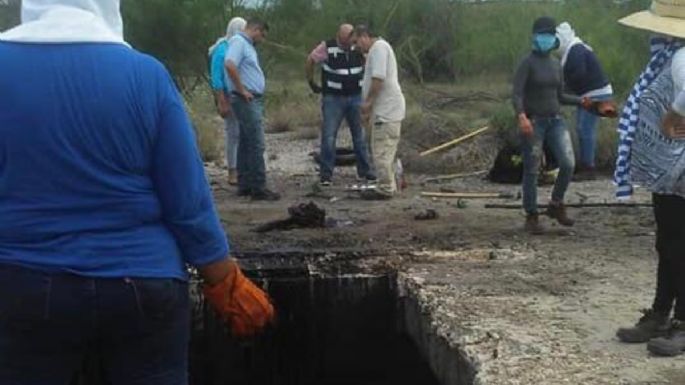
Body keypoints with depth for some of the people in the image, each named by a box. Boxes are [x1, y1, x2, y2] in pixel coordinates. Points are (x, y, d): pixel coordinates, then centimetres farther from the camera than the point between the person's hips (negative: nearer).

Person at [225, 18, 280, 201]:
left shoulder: (247, 44, 19)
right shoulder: (238, 41, -11)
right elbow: (230, 65, -26)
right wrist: (242, 90, -21)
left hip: (253, 100, 10)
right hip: (247, 101, -10)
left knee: (246, 144, 12)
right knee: (256, 144, -10)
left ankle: (245, 185, 17)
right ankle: (258, 188, -8)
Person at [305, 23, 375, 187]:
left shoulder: (358, 48, -2)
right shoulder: (326, 47, -11)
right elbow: (309, 62, 0)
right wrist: (312, 84, 3)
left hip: (356, 98, 3)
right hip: (333, 98, -3)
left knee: (360, 135, 8)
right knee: (329, 136, -4)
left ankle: (364, 170, 18)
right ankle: (326, 173, 2)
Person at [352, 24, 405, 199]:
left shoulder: (379, 47, -12)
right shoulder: (378, 49, 21)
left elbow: (378, 78, -22)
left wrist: (368, 101, -14)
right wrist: (370, 107, 24)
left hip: (386, 111, -11)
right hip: (384, 109, 11)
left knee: (382, 151, -6)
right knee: (385, 150, 16)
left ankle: (385, 189, -2)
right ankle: (388, 185, 24)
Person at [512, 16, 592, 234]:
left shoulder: (556, 64, 12)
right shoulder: (528, 63, -6)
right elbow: (517, 93, -16)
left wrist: (581, 101, 5)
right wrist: (521, 116, -32)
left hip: (555, 121, 5)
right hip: (533, 122, -5)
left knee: (568, 164, -8)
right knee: (531, 171, 0)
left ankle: (556, 206, 14)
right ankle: (531, 217, 12)